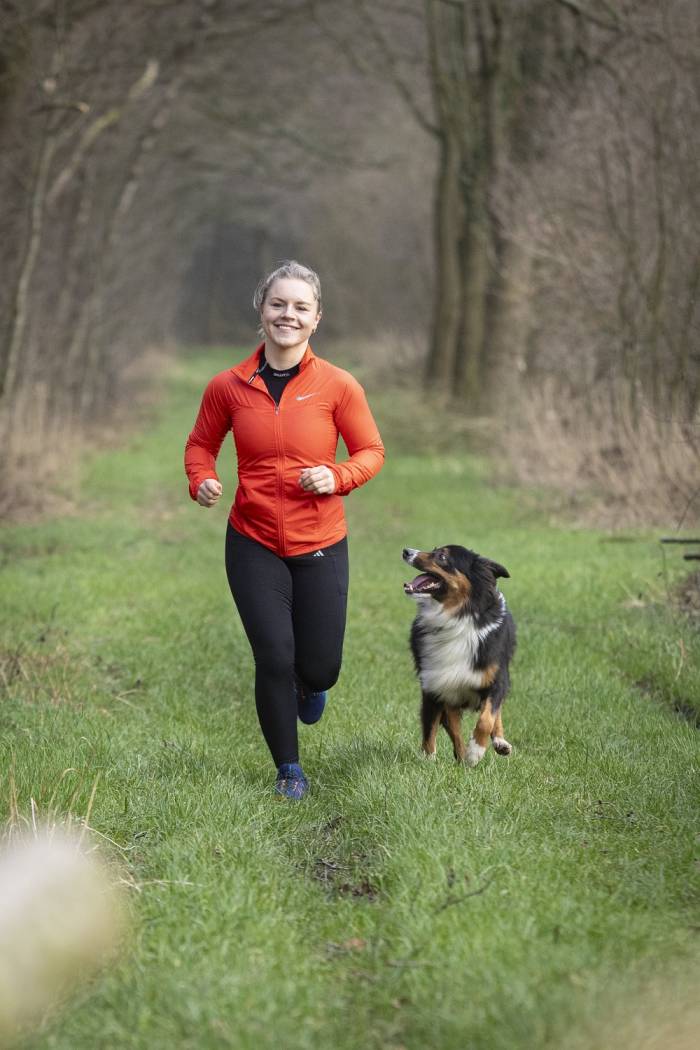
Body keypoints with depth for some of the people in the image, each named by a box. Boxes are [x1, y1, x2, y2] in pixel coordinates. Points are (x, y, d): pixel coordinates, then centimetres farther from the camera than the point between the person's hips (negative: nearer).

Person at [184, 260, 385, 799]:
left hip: (321, 545, 0)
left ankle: (309, 685, 46)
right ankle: (288, 768, 20)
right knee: (274, 659, -3)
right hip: (253, 544, 0)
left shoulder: (338, 386, -8)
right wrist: (202, 481, -11)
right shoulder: (228, 386, -5)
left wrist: (338, 476, -19)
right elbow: (201, 444, 10)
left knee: (320, 668, 5)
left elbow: (371, 450, 1)